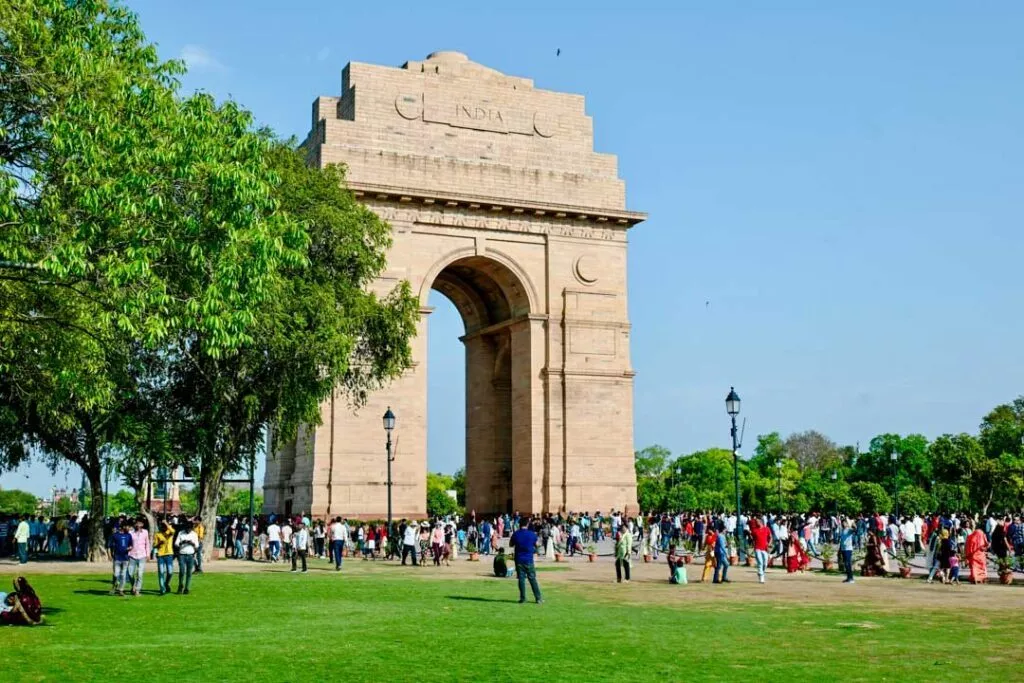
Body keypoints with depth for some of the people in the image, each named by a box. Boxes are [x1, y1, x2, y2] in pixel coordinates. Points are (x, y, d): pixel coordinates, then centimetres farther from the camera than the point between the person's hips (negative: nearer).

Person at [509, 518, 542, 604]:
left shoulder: (515, 534, -5)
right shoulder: (532, 534, -6)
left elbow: (510, 545, 8)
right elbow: (536, 545, 7)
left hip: (519, 560, 0)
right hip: (529, 560, 0)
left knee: (521, 579, 6)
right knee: (532, 579, 7)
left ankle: (523, 598, 5)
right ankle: (538, 598, 8)